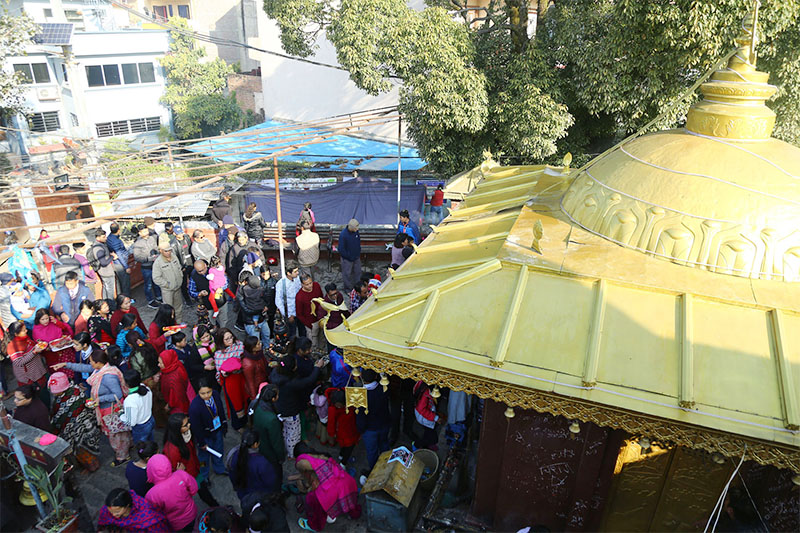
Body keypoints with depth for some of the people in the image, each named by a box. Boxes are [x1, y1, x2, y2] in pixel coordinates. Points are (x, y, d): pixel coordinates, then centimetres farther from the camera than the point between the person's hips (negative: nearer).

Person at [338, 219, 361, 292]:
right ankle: (348, 288, 27)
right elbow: (341, 249, -21)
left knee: (358, 272, 17)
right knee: (347, 274, 10)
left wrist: (358, 253, 7)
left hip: (356, 257, 6)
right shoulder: (343, 235, -27)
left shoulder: (356, 232, -8)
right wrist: (349, 257, -15)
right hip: (347, 259, -6)